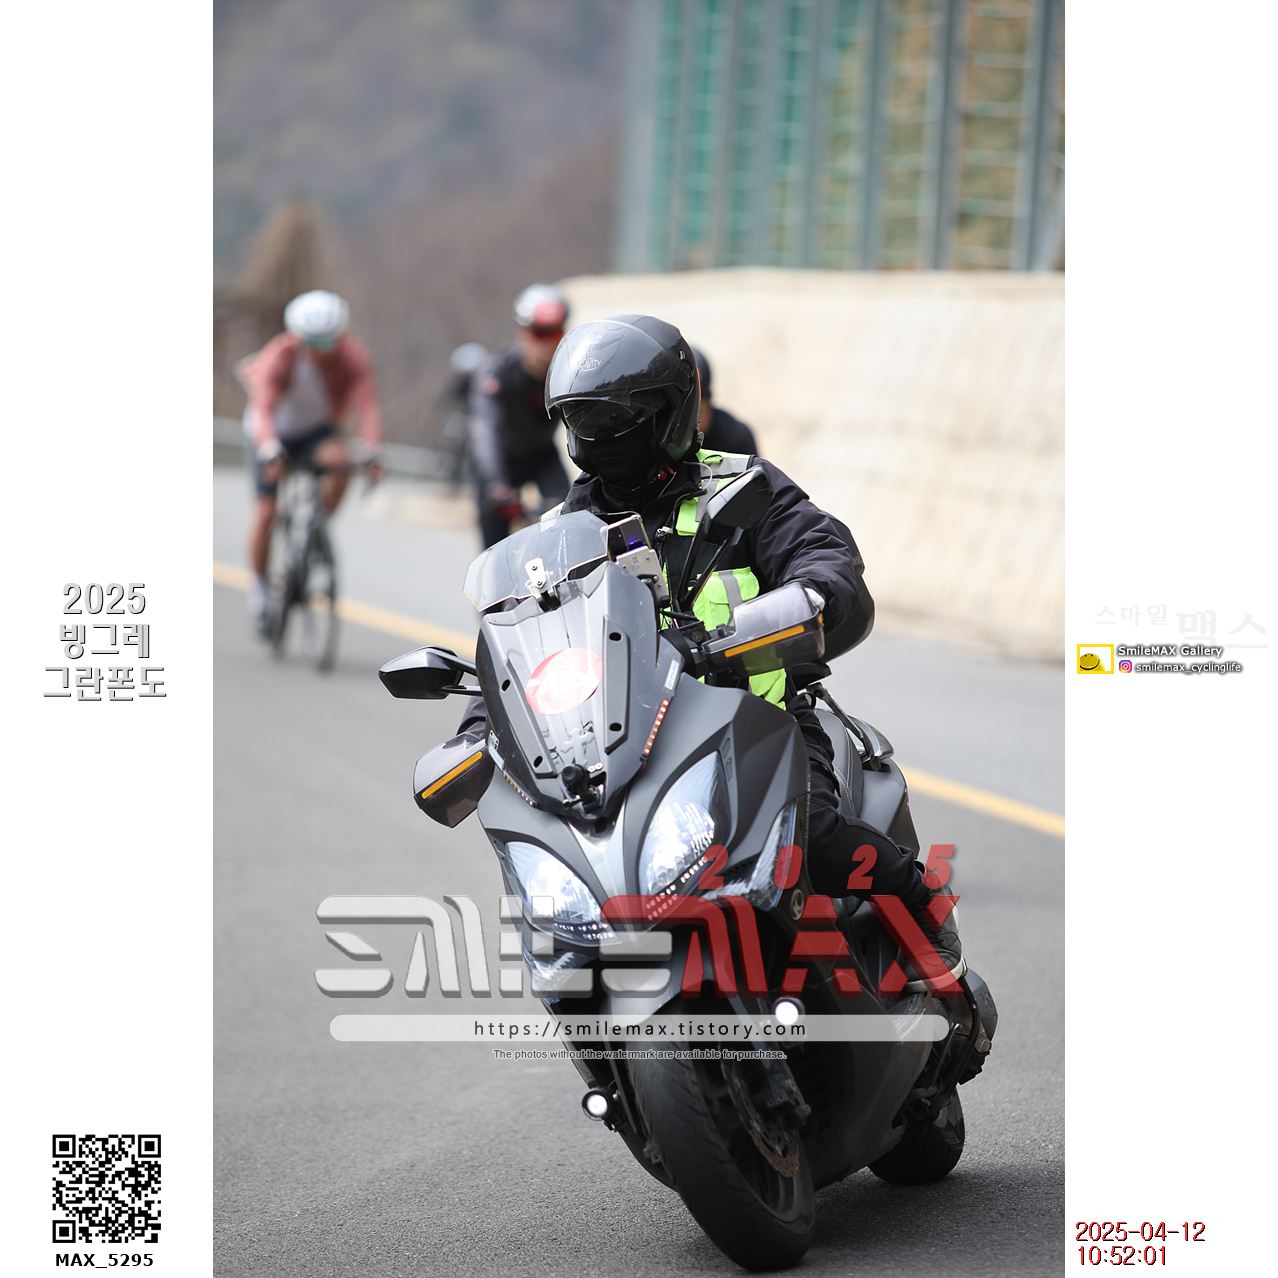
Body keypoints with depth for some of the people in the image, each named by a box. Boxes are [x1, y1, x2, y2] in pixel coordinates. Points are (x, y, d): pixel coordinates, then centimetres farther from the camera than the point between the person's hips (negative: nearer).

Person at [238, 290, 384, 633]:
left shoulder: (353, 357, -23)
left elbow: (367, 405, -33)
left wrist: (373, 451, -50)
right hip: (277, 432, -1)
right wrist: (270, 450, -57)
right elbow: (264, 408, -40)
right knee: (266, 511, -11)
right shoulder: (280, 357, -28)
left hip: (317, 431, 1)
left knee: (339, 462, -32)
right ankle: (259, 585, 9)